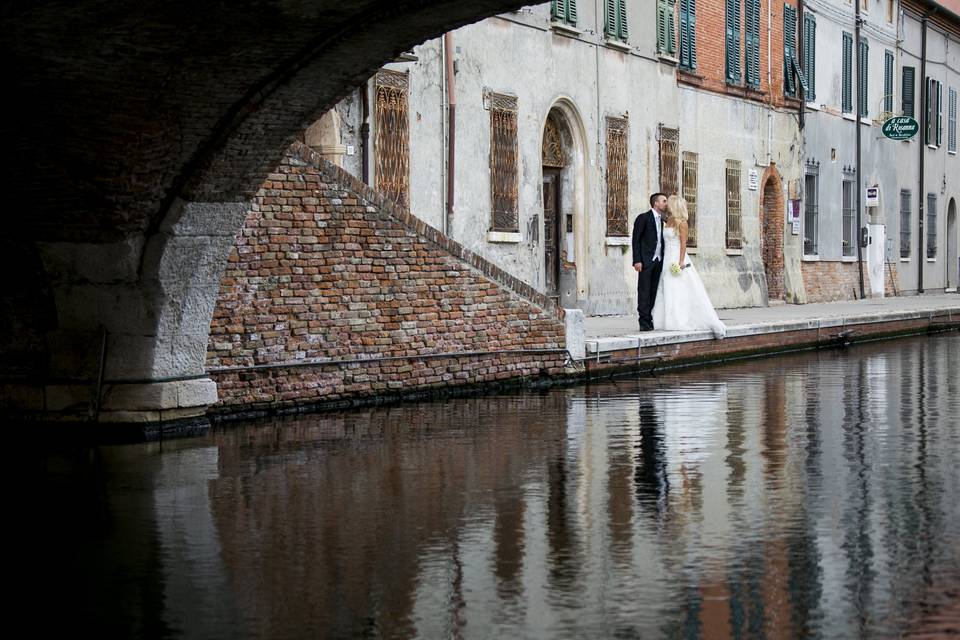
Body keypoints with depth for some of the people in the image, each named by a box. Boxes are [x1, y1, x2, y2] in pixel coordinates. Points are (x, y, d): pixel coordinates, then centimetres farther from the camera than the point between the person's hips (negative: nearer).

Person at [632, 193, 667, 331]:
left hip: (658, 261, 7)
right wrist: (637, 260, -16)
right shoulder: (643, 218, -5)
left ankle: (650, 320, 9)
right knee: (644, 291, -7)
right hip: (646, 261, -7)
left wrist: (663, 260, 12)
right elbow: (636, 240, -8)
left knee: (654, 292, 6)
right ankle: (644, 322, -7)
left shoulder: (662, 220, 16)